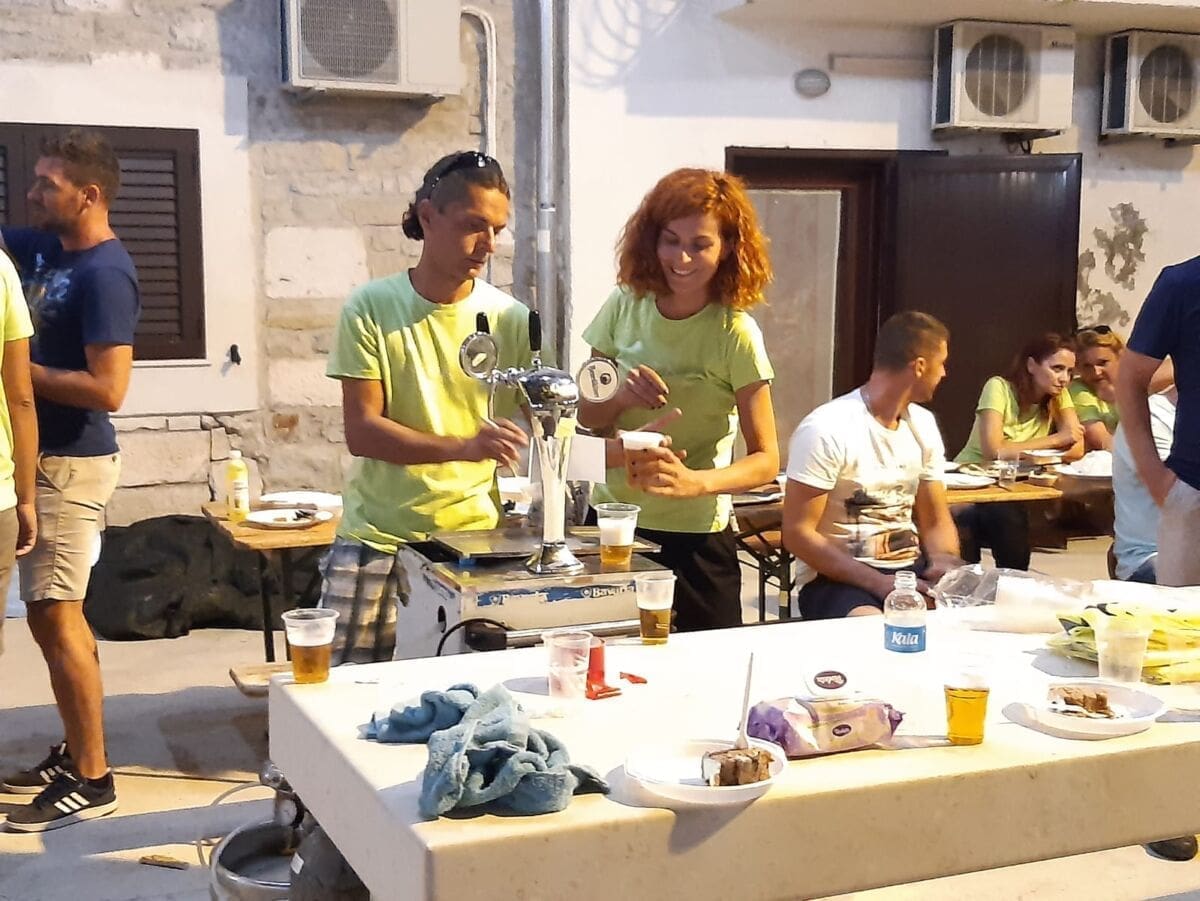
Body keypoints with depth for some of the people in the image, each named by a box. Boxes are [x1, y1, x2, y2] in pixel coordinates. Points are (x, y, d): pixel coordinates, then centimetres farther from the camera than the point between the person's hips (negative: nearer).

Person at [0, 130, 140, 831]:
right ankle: (78, 752, 27)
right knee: (58, 615, 15)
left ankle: (92, 780, 2)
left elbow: (108, 388, -24)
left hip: (71, 464, -9)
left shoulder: (105, 274, -19)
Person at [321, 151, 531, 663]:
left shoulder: (510, 318, 0)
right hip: (375, 538, -1)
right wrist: (463, 447, -24)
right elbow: (361, 432, -11)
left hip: (471, 534, 1)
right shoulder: (370, 308, -4)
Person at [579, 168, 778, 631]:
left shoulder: (735, 334, -12)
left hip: (693, 537, -3)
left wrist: (694, 482, -29)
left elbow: (765, 459, -12)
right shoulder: (626, 305, -1)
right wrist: (623, 397, -16)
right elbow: (587, 417, 5)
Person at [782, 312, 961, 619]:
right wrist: (877, 583, -23)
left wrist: (945, 562, -9)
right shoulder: (825, 430, -14)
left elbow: (935, 520, 15)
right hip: (839, 578, -7)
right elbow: (798, 533, -15)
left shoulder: (923, 425, 9)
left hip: (911, 571, 7)